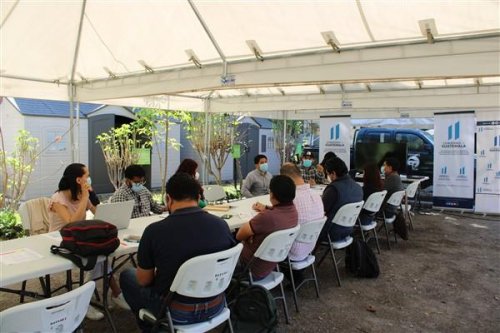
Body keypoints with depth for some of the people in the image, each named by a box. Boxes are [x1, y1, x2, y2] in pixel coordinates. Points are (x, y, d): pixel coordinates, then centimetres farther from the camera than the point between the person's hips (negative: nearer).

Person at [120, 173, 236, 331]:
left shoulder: (154, 231, -21)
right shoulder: (222, 225, -11)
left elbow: (143, 281, -7)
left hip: (176, 312, -4)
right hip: (215, 306, 4)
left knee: (126, 275, 22)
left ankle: (152, 326, 36)